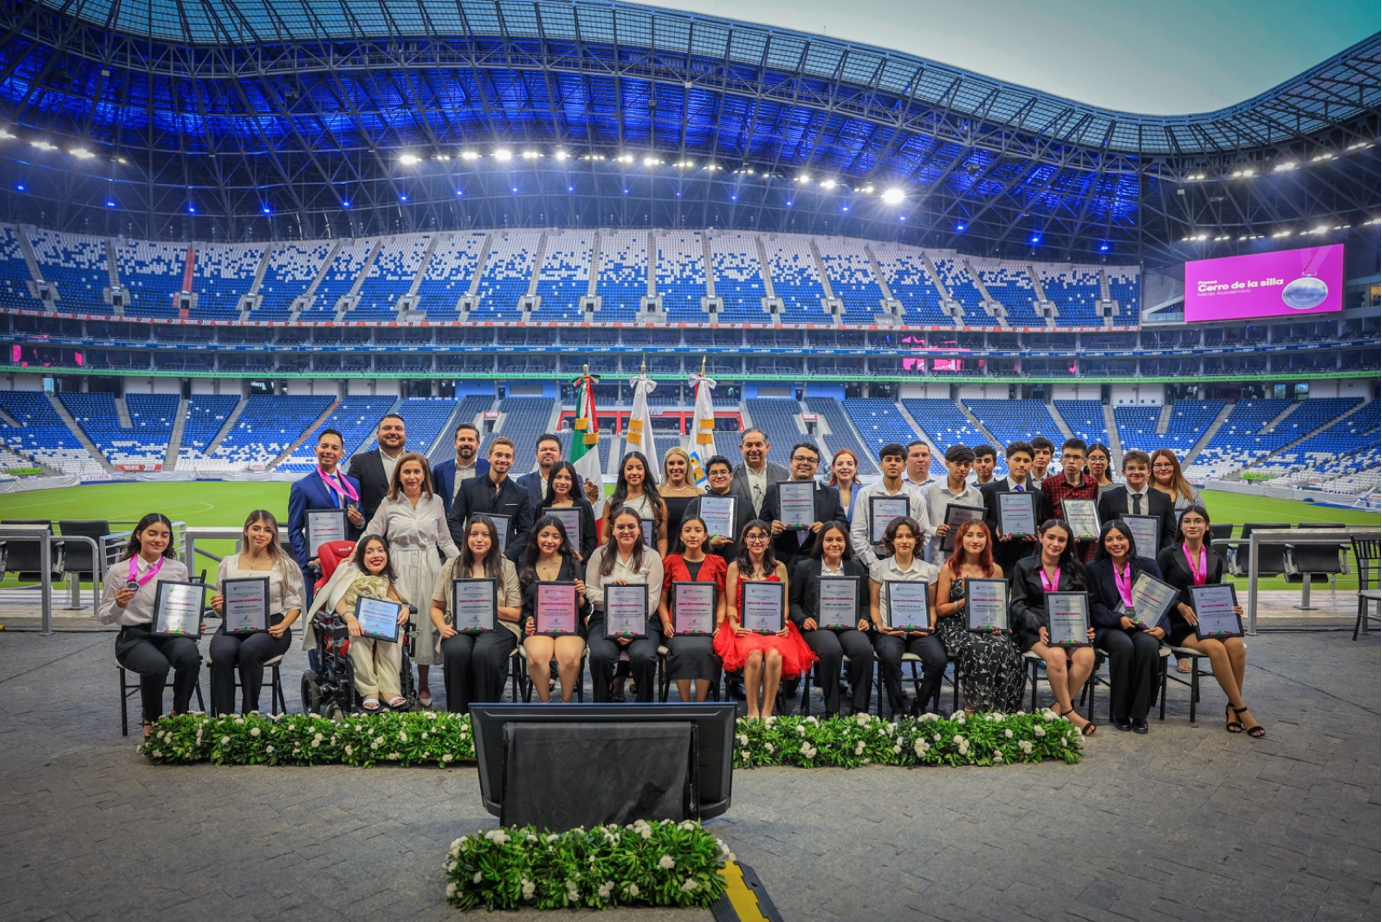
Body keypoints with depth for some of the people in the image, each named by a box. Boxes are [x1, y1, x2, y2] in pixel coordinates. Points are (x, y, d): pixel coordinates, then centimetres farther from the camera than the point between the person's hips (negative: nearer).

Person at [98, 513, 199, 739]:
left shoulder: (179, 569, 8)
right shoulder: (118, 571, 1)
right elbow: (103, 618, 5)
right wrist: (119, 605, -17)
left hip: (171, 633, 2)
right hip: (134, 637, -2)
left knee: (190, 656, -33)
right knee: (157, 666, -34)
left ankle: (179, 716, -8)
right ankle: (151, 721, -2)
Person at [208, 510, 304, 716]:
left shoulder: (286, 565, 8)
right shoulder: (228, 564, 15)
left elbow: (295, 604, 8)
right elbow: (221, 608, 17)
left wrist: (283, 626, -10)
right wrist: (217, 607, -7)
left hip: (270, 626, -2)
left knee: (249, 650, -36)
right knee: (222, 653, -33)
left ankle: (250, 714, -23)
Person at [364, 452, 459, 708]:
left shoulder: (436, 502, 8)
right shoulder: (388, 504, 5)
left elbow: (445, 540, 12)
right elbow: (371, 535, 6)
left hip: (428, 568, 1)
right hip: (399, 569, -1)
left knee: (426, 620, 2)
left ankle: (423, 684, 13)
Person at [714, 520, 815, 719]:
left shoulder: (779, 568, 14)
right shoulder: (735, 567, 11)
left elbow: (784, 604, 11)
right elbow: (731, 605, 7)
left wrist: (783, 624, -9)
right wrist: (734, 624, -12)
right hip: (745, 628, -1)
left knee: (774, 655, -33)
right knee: (753, 655, -34)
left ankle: (767, 712, -22)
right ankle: (752, 712, -21)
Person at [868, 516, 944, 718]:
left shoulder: (929, 570, 12)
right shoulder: (878, 568, 9)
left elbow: (932, 606, 13)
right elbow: (874, 605, 9)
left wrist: (930, 625, -6)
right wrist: (880, 626, -9)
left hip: (920, 631, 2)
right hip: (889, 631, -1)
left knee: (938, 659, -29)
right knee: (890, 656, -35)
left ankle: (920, 707, -3)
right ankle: (898, 710, -13)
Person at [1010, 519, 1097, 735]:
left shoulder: (1074, 569, 16)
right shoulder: (1024, 567, 8)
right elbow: (1018, 604, 1)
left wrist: (1086, 628, -7)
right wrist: (1039, 628, -15)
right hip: (1034, 628, -3)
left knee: (1086, 657, -29)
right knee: (1057, 656, -34)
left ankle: (1059, 708, -13)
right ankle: (1069, 713, -16)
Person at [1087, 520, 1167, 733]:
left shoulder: (1148, 566, 11)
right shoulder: (1095, 568, 8)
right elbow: (1094, 606, 1)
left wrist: (1162, 627, -12)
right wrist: (1118, 619, -16)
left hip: (1144, 626, 1)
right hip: (1110, 628, -1)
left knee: (1147, 644, -34)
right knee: (1124, 645, -35)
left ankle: (1140, 714, -22)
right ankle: (1120, 713, -21)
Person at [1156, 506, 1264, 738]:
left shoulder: (1215, 559, 16)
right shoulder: (1168, 555, 2)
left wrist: (1231, 609, 1)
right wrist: (1180, 606, -16)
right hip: (1179, 624, -4)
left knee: (1236, 644, -28)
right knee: (1216, 647, -31)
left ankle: (1232, 709, -16)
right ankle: (1242, 710, -20)